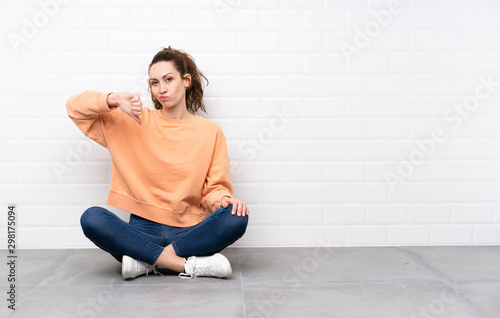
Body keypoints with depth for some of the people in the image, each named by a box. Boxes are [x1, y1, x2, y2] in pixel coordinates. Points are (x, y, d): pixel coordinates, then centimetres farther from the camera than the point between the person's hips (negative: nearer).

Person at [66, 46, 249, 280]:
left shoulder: (210, 132, 6)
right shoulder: (136, 121, 8)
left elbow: (214, 187, 6)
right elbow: (75, 107, 8)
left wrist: (223, 199, -18)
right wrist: (113, 99, -10)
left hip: (189, 231, 0)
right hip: (143, 230, 1)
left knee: (237, 218, -29)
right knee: (91, 218, -28)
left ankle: (146, 261, -23)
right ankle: (190, 265, -28)